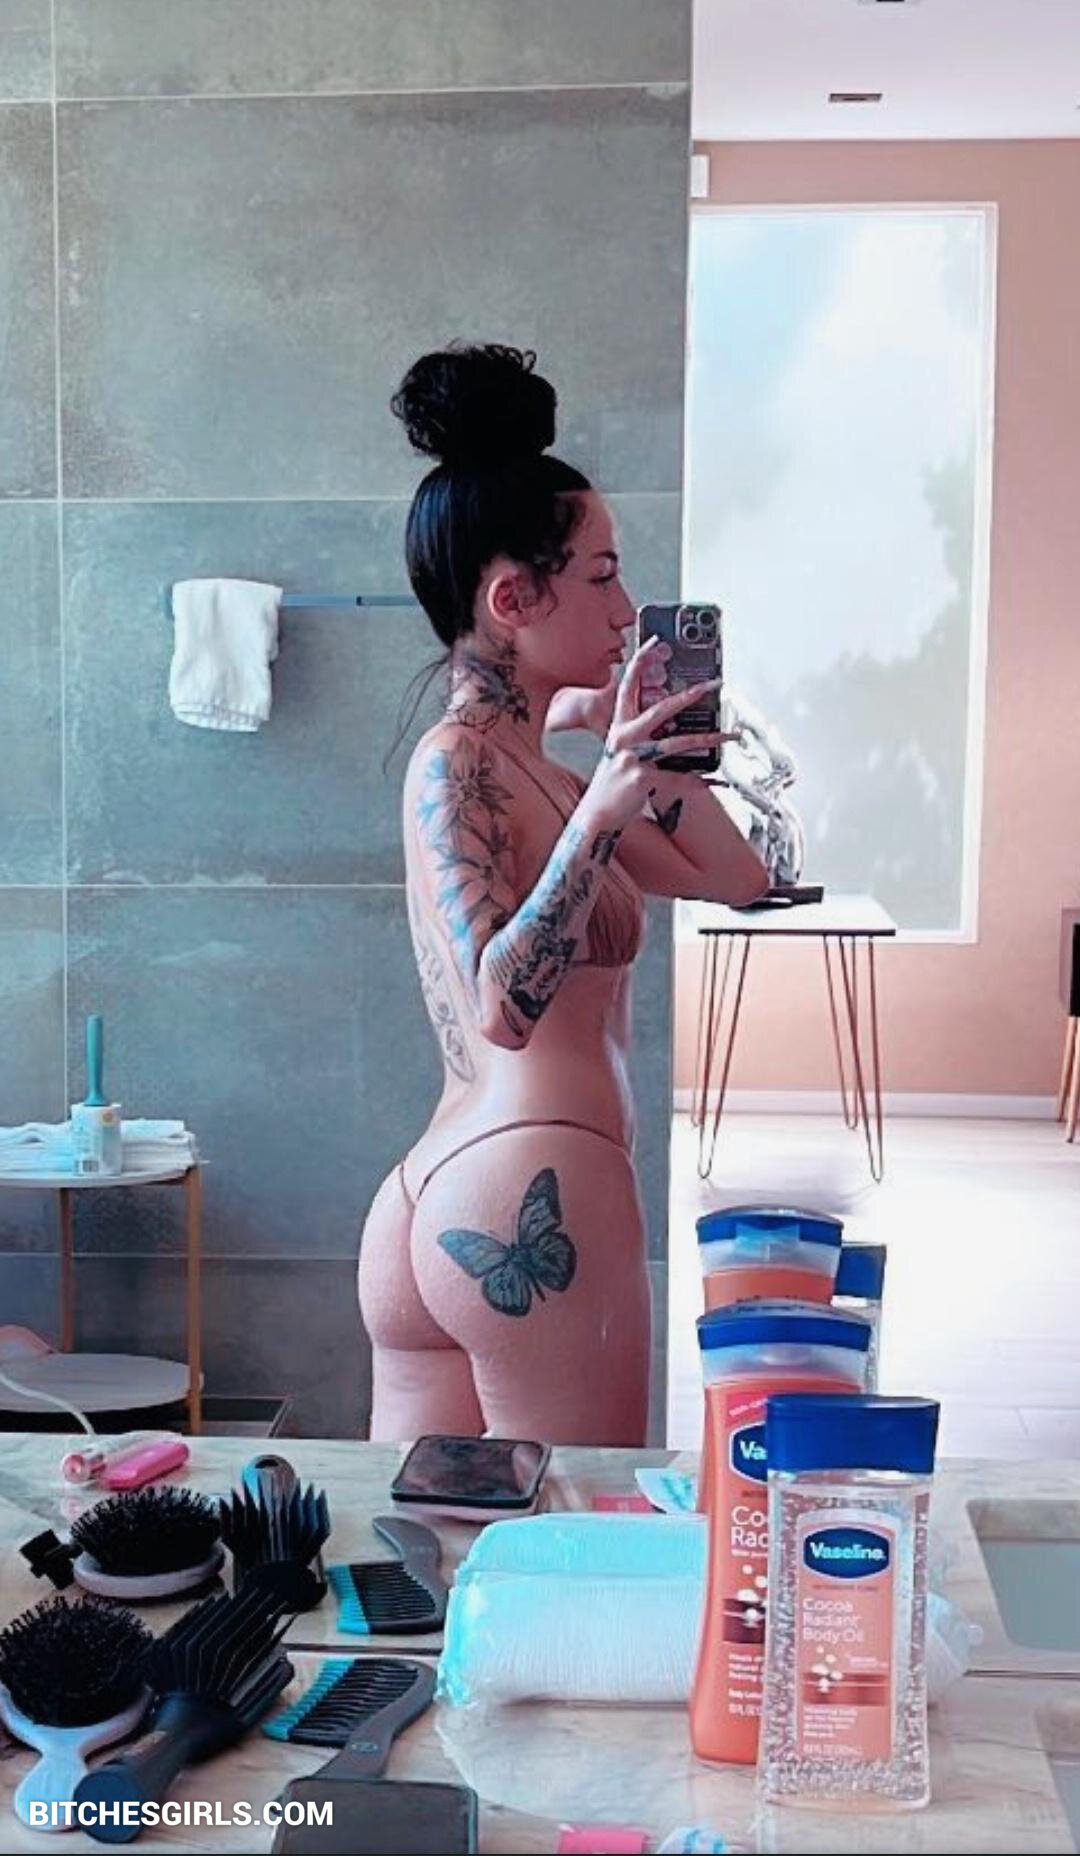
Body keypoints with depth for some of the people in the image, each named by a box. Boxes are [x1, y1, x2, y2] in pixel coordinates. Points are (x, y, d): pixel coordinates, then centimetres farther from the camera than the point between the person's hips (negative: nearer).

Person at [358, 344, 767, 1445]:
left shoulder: (520, 764, 19)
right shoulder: (457, 760, -8)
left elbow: (735, 879, 22)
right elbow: (502, 1007, -21)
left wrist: (638, 744, 17)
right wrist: (598, 811, -27)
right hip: (534, 1184, -10)